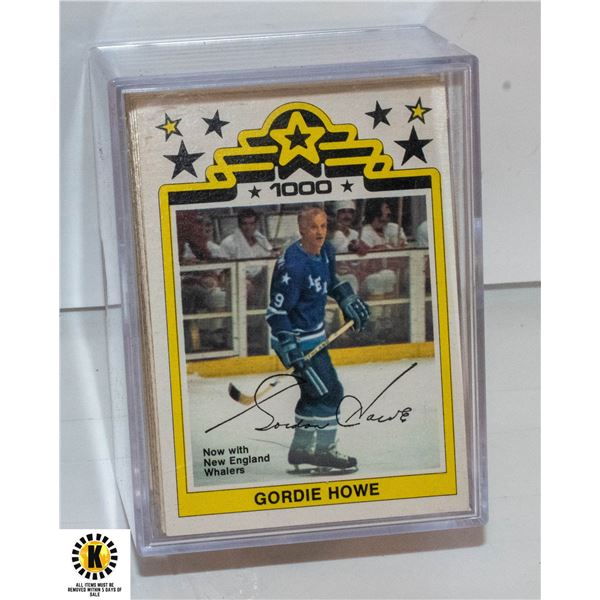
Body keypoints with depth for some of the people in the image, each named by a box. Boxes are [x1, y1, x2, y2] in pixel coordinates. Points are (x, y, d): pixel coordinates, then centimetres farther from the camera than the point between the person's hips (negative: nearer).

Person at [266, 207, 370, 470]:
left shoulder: (326, 251, 1)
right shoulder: (294, 265, -27)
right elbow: (276, 311, -25)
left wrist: (349, 301, 15)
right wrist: (289, 347, -29)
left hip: (314, 332, 10)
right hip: (297, 338, -10)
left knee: (315, 392, 18)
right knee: (328, 391, -7)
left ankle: (301, 448, 30)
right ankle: (323, 449, 5)